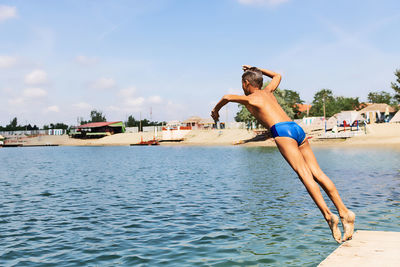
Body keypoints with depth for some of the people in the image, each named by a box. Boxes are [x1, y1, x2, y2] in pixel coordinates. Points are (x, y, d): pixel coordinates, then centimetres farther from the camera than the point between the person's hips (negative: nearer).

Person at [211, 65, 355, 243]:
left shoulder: (249, 99, 16)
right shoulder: (267, 92, 33)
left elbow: (227, 97, -1)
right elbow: (277, 76, 53)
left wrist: (215, 110, 20)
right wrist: (256, 70, 59)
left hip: (282, 131, -6)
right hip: (298, 129, 6)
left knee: (304, 174, -17)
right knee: (317, 173, -3)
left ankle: (328, 215, -29)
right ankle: (344, 212, -13)